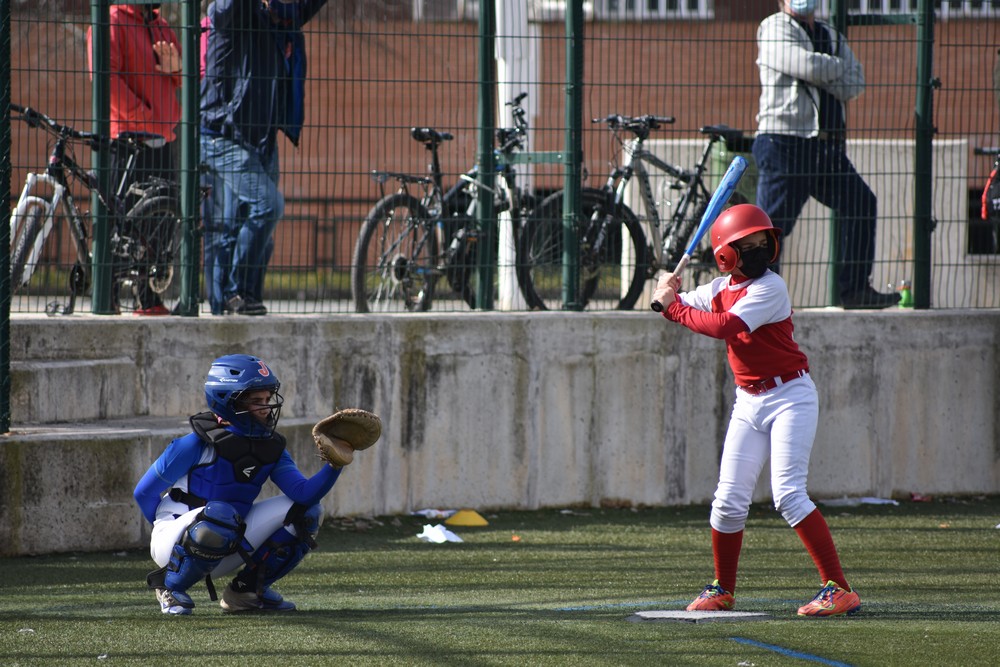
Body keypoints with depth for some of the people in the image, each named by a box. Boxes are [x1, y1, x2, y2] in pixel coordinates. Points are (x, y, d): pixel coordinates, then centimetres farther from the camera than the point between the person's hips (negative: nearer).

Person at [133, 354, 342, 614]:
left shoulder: (271, 447, 2)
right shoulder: (198, 444, -17)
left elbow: (304, 493, -12)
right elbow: (144, 493, -11)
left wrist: (335, 464, -27)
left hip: (227, 552, 6)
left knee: (304, 511, -5)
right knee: (219, 515, -39)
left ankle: (247, 589, 5)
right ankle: (170, 587, -13)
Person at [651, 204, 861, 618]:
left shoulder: (769, 288, -17)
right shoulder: (722, 289, 7)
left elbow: (726, 326, -28)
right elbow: (673, 305, 14)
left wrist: (674, 307, -20)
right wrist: (668, 294, -10)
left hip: (790, 396, -7)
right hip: (749, 402, 7)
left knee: (788, 495, -18)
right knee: (729, 500, 5)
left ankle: (839, 590, -18)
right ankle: (723, 590, 23)